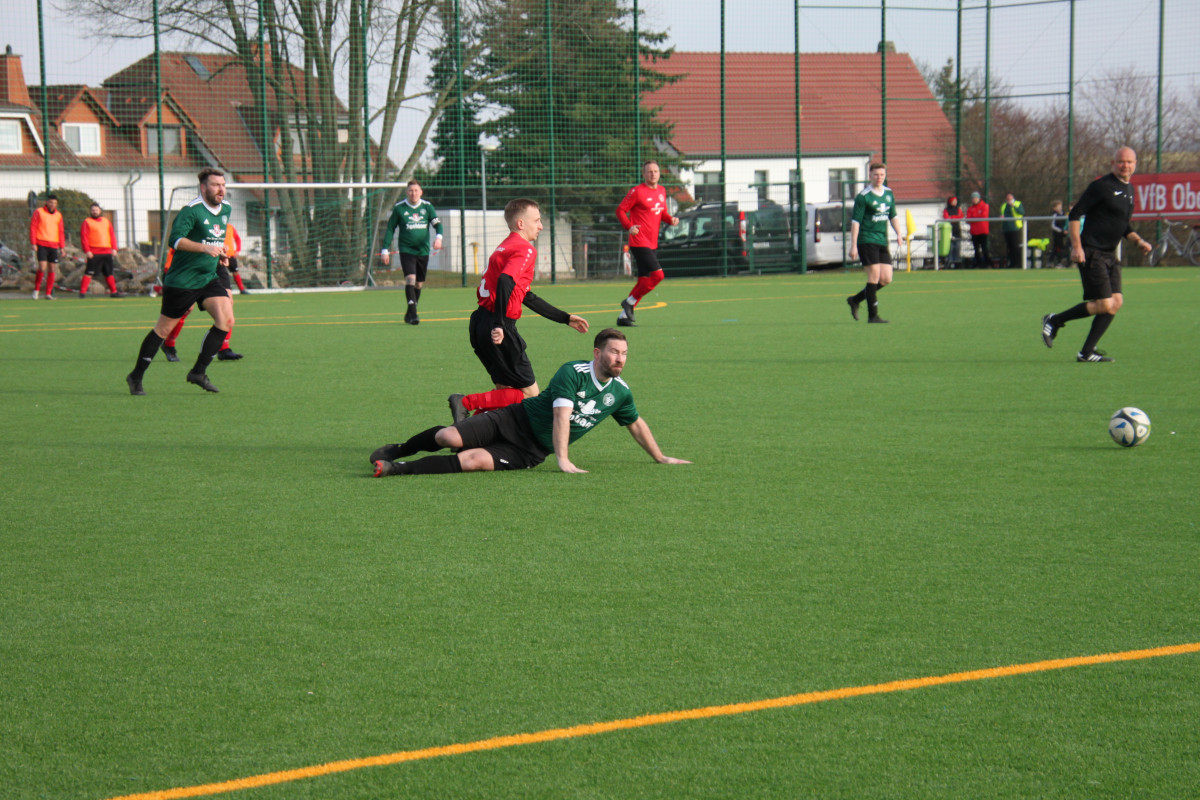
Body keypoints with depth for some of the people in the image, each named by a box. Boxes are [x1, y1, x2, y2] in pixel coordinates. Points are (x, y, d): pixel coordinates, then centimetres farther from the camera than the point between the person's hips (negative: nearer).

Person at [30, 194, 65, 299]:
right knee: (42, 267, -14)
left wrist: (62, 247, 10)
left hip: (54, 246, 4)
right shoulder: (39, 212, 1)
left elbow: (61, 231, 16)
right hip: (41, 245, -4)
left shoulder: (58, 215, 13)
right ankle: (36, 290, 2)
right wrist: (33, 243, -9)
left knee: (52, 269, 2)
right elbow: (32, 227, -1)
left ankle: (48, 293, 9)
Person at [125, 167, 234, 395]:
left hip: (208, 279, 7)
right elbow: (175, 239, -28)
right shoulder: (191, 211, -16)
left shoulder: (226, 209, 10)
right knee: (164, 328, 2)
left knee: (226, 320, -13)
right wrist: (205, 248, -36)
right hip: (181, 280, -7)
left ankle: (198, 372, -4)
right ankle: (136, 376, 17)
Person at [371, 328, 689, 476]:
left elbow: (636, 424, 20)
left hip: (531, 451, 3)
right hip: (516, 420, -3)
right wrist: (563, 459, -36)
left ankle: (399, 469, -19)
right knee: (450, 438, -18)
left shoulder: (620, 392, 1)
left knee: (473, 461, -24)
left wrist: (660, 457, 25)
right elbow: (561, 415, -26)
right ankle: (397, 451, 14)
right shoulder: (572, 373, -17)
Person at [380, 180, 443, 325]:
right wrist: (385, 250, 1)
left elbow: (437, 223, -1)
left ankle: (409, 314, 23)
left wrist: (438, 237, -23)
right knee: (410, 278, -21)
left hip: (423, 251, 3)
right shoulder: (399, 208, -1)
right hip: (406, 250, -3)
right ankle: (413, 314, -25)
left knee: (419, 284, 8)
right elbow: (390, 229, 5)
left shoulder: (427, 207, 4)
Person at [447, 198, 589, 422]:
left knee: (506, 390, 19)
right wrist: (499, 325, -32)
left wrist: (566, 318, 34)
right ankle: (466, 403, -14)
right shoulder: (525, 250, -7)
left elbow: (527, 298, 29)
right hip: (496, 327, -10)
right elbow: (505, 282, -26)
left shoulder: (506, 246, 23)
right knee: (529, 394, -3)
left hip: (480, 322, 10)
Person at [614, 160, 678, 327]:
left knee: (644, 280, 7)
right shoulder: (637, 191, -8)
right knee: (657, 275, -18)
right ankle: (629, 302, -2)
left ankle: (623, 317, 13)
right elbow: (620, 210, -7)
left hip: (652, 243, 8)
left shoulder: (661, 191, 15)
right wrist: (629, 226, -23)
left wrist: (671, 219, 2)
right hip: (639, 242, -8)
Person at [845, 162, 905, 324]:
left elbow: (893, 215, 23)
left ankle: (855, 300, 19)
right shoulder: (863, 196, -8)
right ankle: (872, 315, -4)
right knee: (874, 275, -10)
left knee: (886, 279, 3)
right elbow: (855, 221, -9)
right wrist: (853, 246, -13)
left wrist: (898, 233, 7)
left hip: (882, 242, 7)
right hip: (867, 241, -7)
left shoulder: (889, 194, 12)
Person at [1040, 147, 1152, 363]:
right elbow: (1075, 214, -12)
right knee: (1104, 304, -14)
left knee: (1116, 302, -2)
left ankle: (1086, 352, 3)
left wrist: (1139, 241, 9)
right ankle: (1054, 321, 3)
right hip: (1091, 253, -9)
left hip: (1110, 255, 9)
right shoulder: (1102, 186, -11)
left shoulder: (1129, 190, 16)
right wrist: (1076, 246, -19)